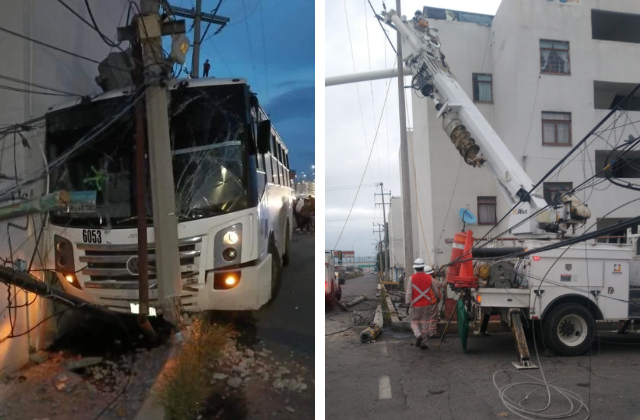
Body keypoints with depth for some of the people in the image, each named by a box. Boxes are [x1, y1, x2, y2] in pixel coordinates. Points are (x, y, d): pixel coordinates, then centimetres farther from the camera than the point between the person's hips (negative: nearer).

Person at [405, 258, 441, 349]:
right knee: (425, 323, 9)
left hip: (416, 305, -2)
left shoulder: (412, 278, -8)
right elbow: (435, 291, 10)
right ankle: (423, 343, 11)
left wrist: (407, 302, 1)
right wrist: (438, 298, 29)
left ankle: (418, 335, -16)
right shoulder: (429, 278, -1)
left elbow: (409, 292, -10)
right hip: (427, 304, 2)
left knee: (414, 322, 11)